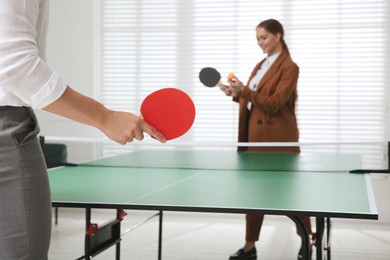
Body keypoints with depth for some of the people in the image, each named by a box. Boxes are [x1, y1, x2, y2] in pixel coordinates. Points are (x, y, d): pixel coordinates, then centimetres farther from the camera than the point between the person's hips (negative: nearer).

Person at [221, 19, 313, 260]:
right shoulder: (261, 65, 15)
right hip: (256, 135, 8)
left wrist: (244, 90, -23)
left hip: (277, 138, -8)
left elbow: (273, 103, -18)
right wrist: (236, 94, 2)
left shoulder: (289, 67, -10)